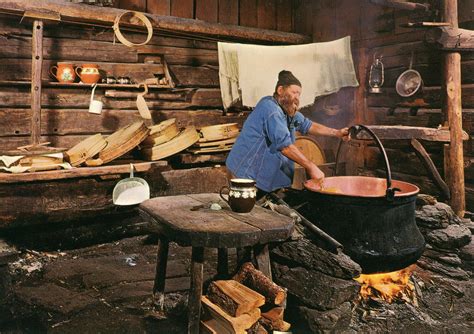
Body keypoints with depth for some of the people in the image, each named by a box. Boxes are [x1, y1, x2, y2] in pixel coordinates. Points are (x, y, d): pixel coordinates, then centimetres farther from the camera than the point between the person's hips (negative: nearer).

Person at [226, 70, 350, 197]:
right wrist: (311, 167, -23)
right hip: (245, 175, -9)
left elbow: (307, 125, 24)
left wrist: (336, 133, 15)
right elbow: (284, 145, -26)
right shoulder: (270, 108, -20)